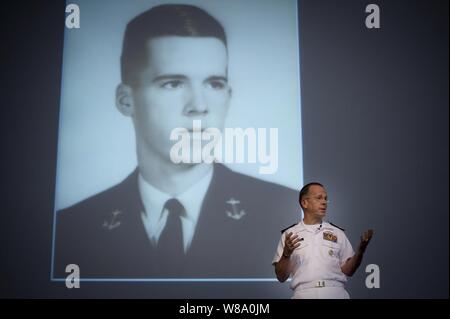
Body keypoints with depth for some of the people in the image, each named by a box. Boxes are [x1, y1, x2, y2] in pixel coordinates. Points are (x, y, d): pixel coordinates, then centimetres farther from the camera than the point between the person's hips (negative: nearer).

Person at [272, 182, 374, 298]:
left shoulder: (337, 233, 14)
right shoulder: (289, 235, 8)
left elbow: (347, 270, 11)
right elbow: (281, 277, 5)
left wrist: (361, 250, -4)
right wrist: (286, 253, -12)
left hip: (336, 293, 2)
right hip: (304, 293, -2)